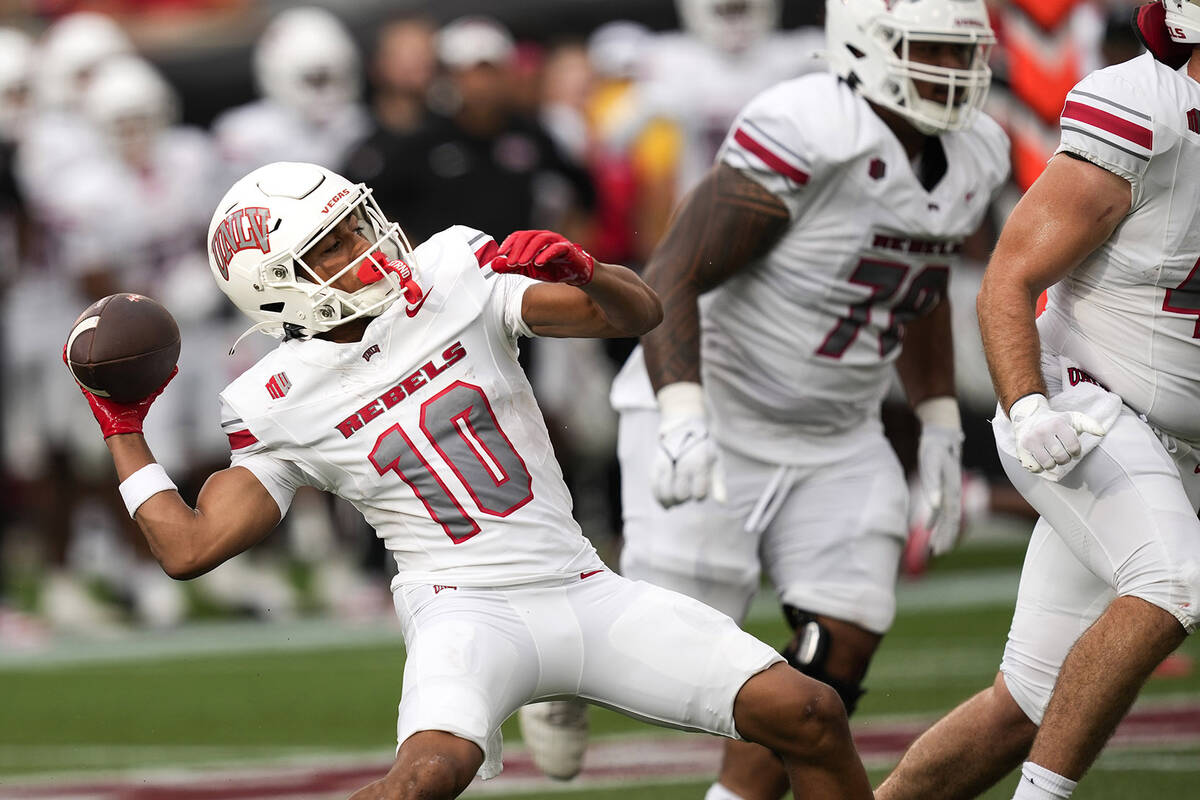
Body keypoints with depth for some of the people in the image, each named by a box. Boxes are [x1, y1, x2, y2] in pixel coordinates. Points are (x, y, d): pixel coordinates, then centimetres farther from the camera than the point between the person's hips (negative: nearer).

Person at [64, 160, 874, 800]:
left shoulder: (453, 279, 3)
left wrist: (580, 271, -21)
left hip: (582, 591, 4)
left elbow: (640, 315, 0)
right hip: (468, 607, -4)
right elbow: (191, 546, 3)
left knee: (810, 717, -5)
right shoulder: (283, 406, 0)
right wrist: (122, 430, 5)